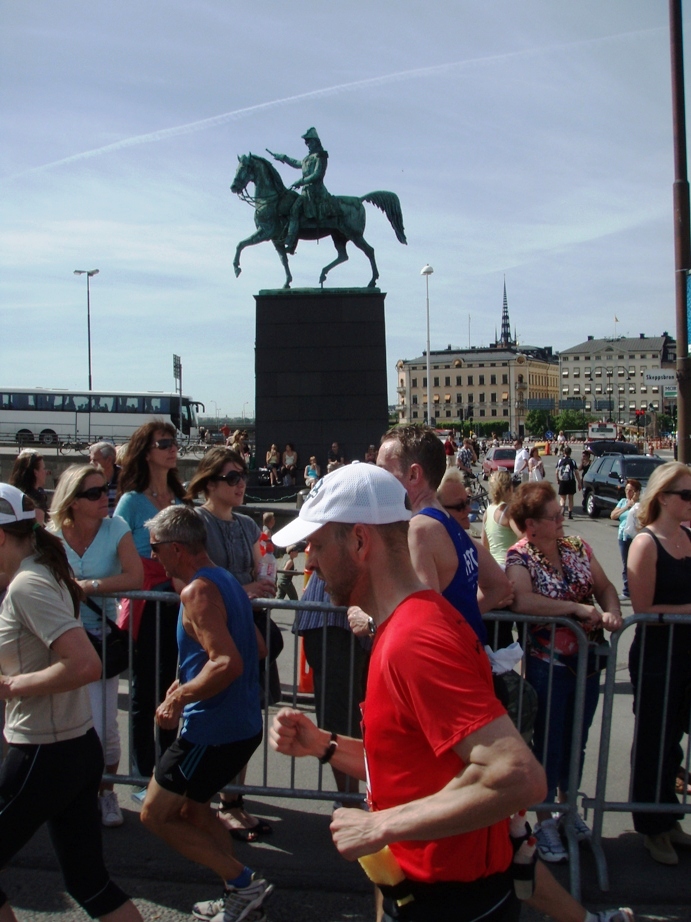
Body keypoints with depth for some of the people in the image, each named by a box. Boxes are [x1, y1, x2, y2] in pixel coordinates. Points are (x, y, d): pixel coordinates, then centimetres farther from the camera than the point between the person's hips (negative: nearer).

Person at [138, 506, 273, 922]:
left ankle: (244, 882, 7)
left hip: (212, 729, -10)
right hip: (243, 723, 10)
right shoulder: (227, 580, 9)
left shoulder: (197, 591, -20)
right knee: (192, 808, 25)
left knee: (155, 814, 6)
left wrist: (179, 698, -19)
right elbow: (252, 647, 20)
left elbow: (228, 663, -31)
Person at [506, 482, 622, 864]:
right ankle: (544, 823, 24)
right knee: (548, 743, 7)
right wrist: (579, 608, -28)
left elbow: (605, 587, 3)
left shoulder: (577, 547, 3)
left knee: (576, 741, 19)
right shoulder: (519, 557, -15)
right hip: (547, 664, -5)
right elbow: (522, 601, -32)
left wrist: (612, 612, -19)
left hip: (587, 660, 6)